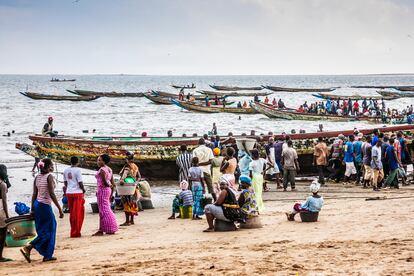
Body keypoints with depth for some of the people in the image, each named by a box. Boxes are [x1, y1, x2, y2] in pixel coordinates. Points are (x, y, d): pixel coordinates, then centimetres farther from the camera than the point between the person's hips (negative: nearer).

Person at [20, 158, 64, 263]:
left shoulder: (37, 177, 7)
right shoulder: (49, 176, -14)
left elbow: (34, 195, 9)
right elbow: (52, 194, -18)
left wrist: (32, 209, 14)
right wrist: (60, 209, -15)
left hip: (37, 204, 8)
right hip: (45, 206, -8)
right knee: (47, 232, 1)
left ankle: (47, 255, 16)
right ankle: (28, 248, -10)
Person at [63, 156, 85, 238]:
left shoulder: (66, 170, 6)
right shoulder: (77, 170, -12)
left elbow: (65, 182, 13)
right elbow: (80, 182, -13)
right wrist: (83, 189, 4)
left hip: (69, 193, 6)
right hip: (77, 192, -6)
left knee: (72, 213, 14)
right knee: (78, 213, 1)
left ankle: (73, 231, 19)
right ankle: (75, 232, 1)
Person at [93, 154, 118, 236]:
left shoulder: (102, 170, -15)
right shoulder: (109, 169, 13)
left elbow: (104, 182, -21)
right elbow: (112, 183, 14)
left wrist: (109, 186, -1)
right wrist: (111, 194, 16)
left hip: (102, 190, -9)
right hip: (108, 190, 9)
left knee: (104, 210, -6)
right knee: (104, 210, 12)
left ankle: (110, 229, -5)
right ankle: (101, 230, 15)